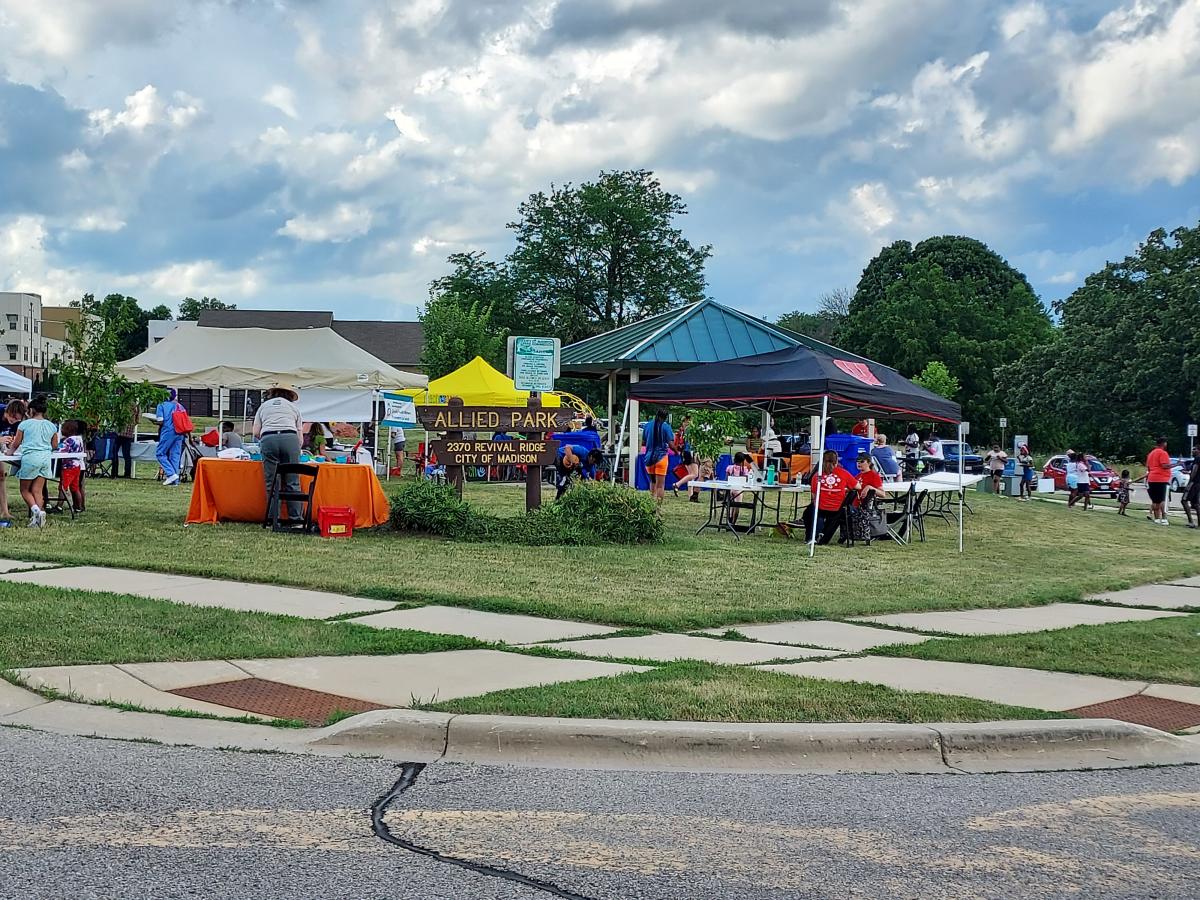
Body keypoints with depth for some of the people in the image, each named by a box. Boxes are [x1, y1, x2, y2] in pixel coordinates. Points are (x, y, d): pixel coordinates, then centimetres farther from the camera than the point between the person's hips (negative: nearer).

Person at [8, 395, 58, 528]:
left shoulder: (25, 424, -1)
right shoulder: (51, 426, 9)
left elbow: (16, 444, 6)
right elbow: (55, 446, 15)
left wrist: (10, 451, 26)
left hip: (30, 457, -4)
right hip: (45, 458, 4)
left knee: (25, 490, 7)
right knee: (37, 490, 6)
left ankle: (35, 509, -17)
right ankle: (39, 514, -6)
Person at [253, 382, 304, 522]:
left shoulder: (264, 406, 26)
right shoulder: (293, 407, 24)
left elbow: (256, 433, 18)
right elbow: (299, 435, 21)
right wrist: (297, 450, 37)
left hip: (268, 439, 1)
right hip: (290, 438, -1)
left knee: (271, 483, 2)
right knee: (292, 483, 0)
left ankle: (272, 519, 0)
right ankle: (295, 518, -3)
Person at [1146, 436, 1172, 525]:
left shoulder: (1151, 453, 19)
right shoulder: (1163, 453, -8)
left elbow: (1148, 467, 24)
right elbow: (1165, 465, -18)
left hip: (1151, 479, 8)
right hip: (1161, 479, -8)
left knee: (1155, 500, 10)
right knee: (1163, 500, -10)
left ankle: (1156, 518, 10)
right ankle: (1163, 519, -15)